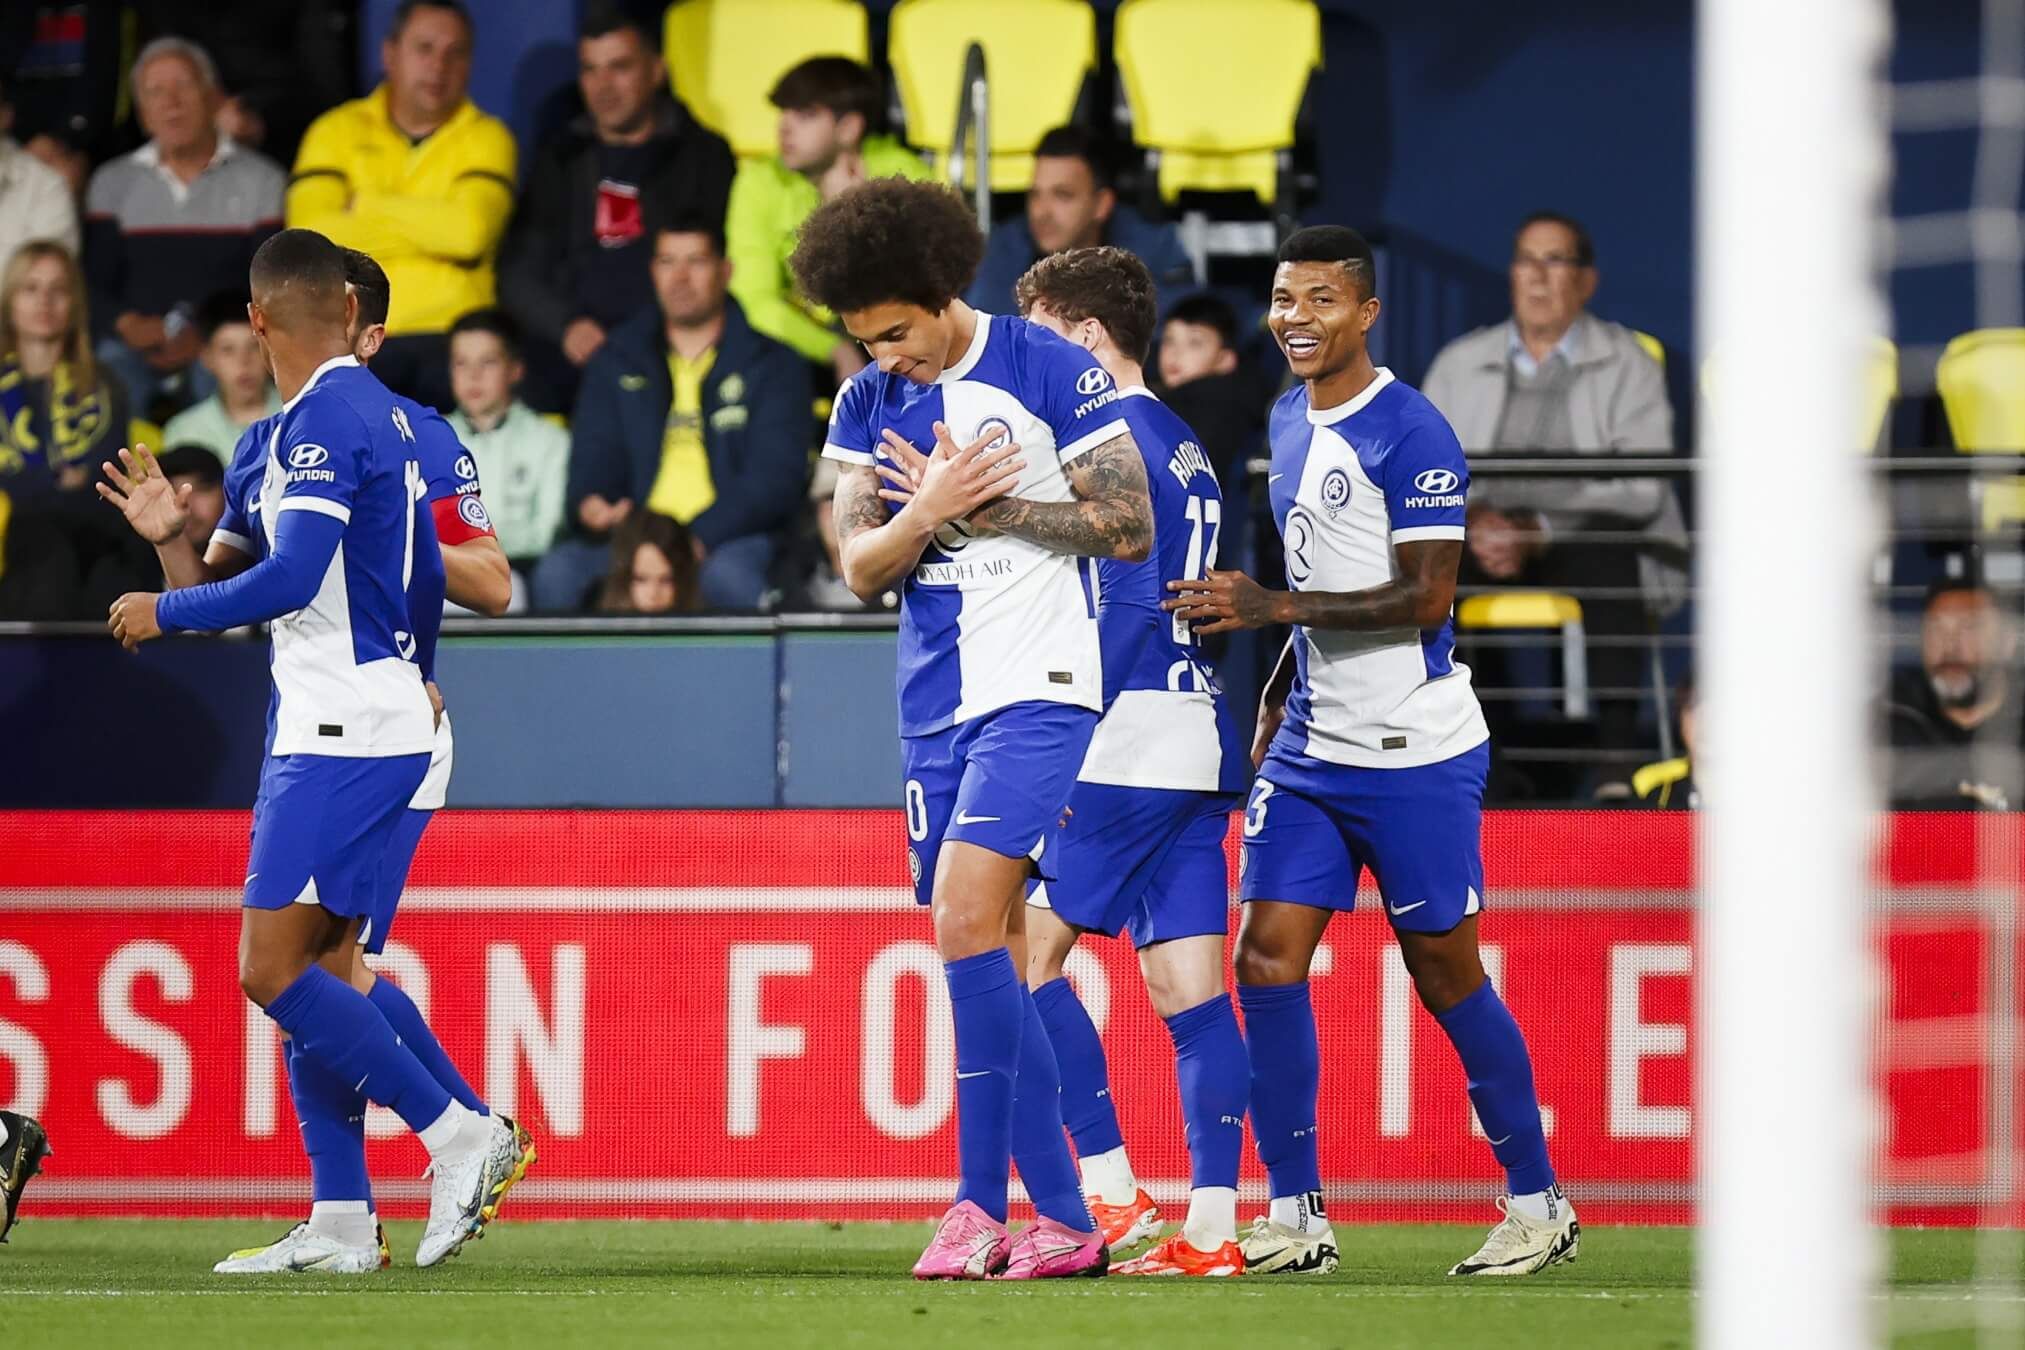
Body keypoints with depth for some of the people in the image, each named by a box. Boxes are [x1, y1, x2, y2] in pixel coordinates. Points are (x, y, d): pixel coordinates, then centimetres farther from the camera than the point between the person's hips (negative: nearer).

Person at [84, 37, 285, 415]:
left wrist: (206, 341, -13)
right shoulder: (112, 183, 18)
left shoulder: (261, 181, 10)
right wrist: (129, 324, -12)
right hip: (137, 348, 1)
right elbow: (94, 282, 11)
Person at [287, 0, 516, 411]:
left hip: (449, 338, 0)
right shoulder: (338, 131, 10)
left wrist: (367, 207, -1)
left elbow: (470, 232, -10)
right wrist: (433, 228, -4)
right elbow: (310, 236, -7)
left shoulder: (485, 138, 9)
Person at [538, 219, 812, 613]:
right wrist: (589, 505, -14)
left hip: (733, 539, -2)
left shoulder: (774, 366, 9)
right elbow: (593, 459, 13)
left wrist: (701, 537, -19)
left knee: (729, 575, -40)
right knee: (557, 572, -30)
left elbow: (776, 477, -2)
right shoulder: (616, 362, 20)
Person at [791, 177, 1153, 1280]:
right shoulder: (867, 403, 9)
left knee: (965, 918, -19)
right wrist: (930, 510, -13)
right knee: (988, 957, 4)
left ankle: (982, 1199, -15)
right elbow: (861, 568, 6)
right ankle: (1063, 1220, 8)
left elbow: (1129, 529, -6)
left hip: (1036, 689, -6)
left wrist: (988, 508, -10)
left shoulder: (1052, 373, -6)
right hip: (934, 702, 7)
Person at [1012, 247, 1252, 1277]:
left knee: (1023, 952, -4)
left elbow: (1127, 609, -16)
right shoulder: (1182, 449, 20)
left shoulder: (1110, 436, -8)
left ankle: (1113, 1197, -8)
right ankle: (1212, 1230, -2)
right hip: (1197, 745, 9)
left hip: (1129, 741, -9)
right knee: (1188, 988, 4)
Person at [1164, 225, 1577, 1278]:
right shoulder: (1289, 422, 12)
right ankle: (1295, 1218, 1)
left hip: (1415, 756, -7)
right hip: (1311, 753, 7)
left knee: (1446, 977, 1)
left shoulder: (1408, 431, -14)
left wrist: (1273, 607, -24)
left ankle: (1538, 1203, 15)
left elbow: (1423, 597, -20)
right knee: (1267, 962, -4)